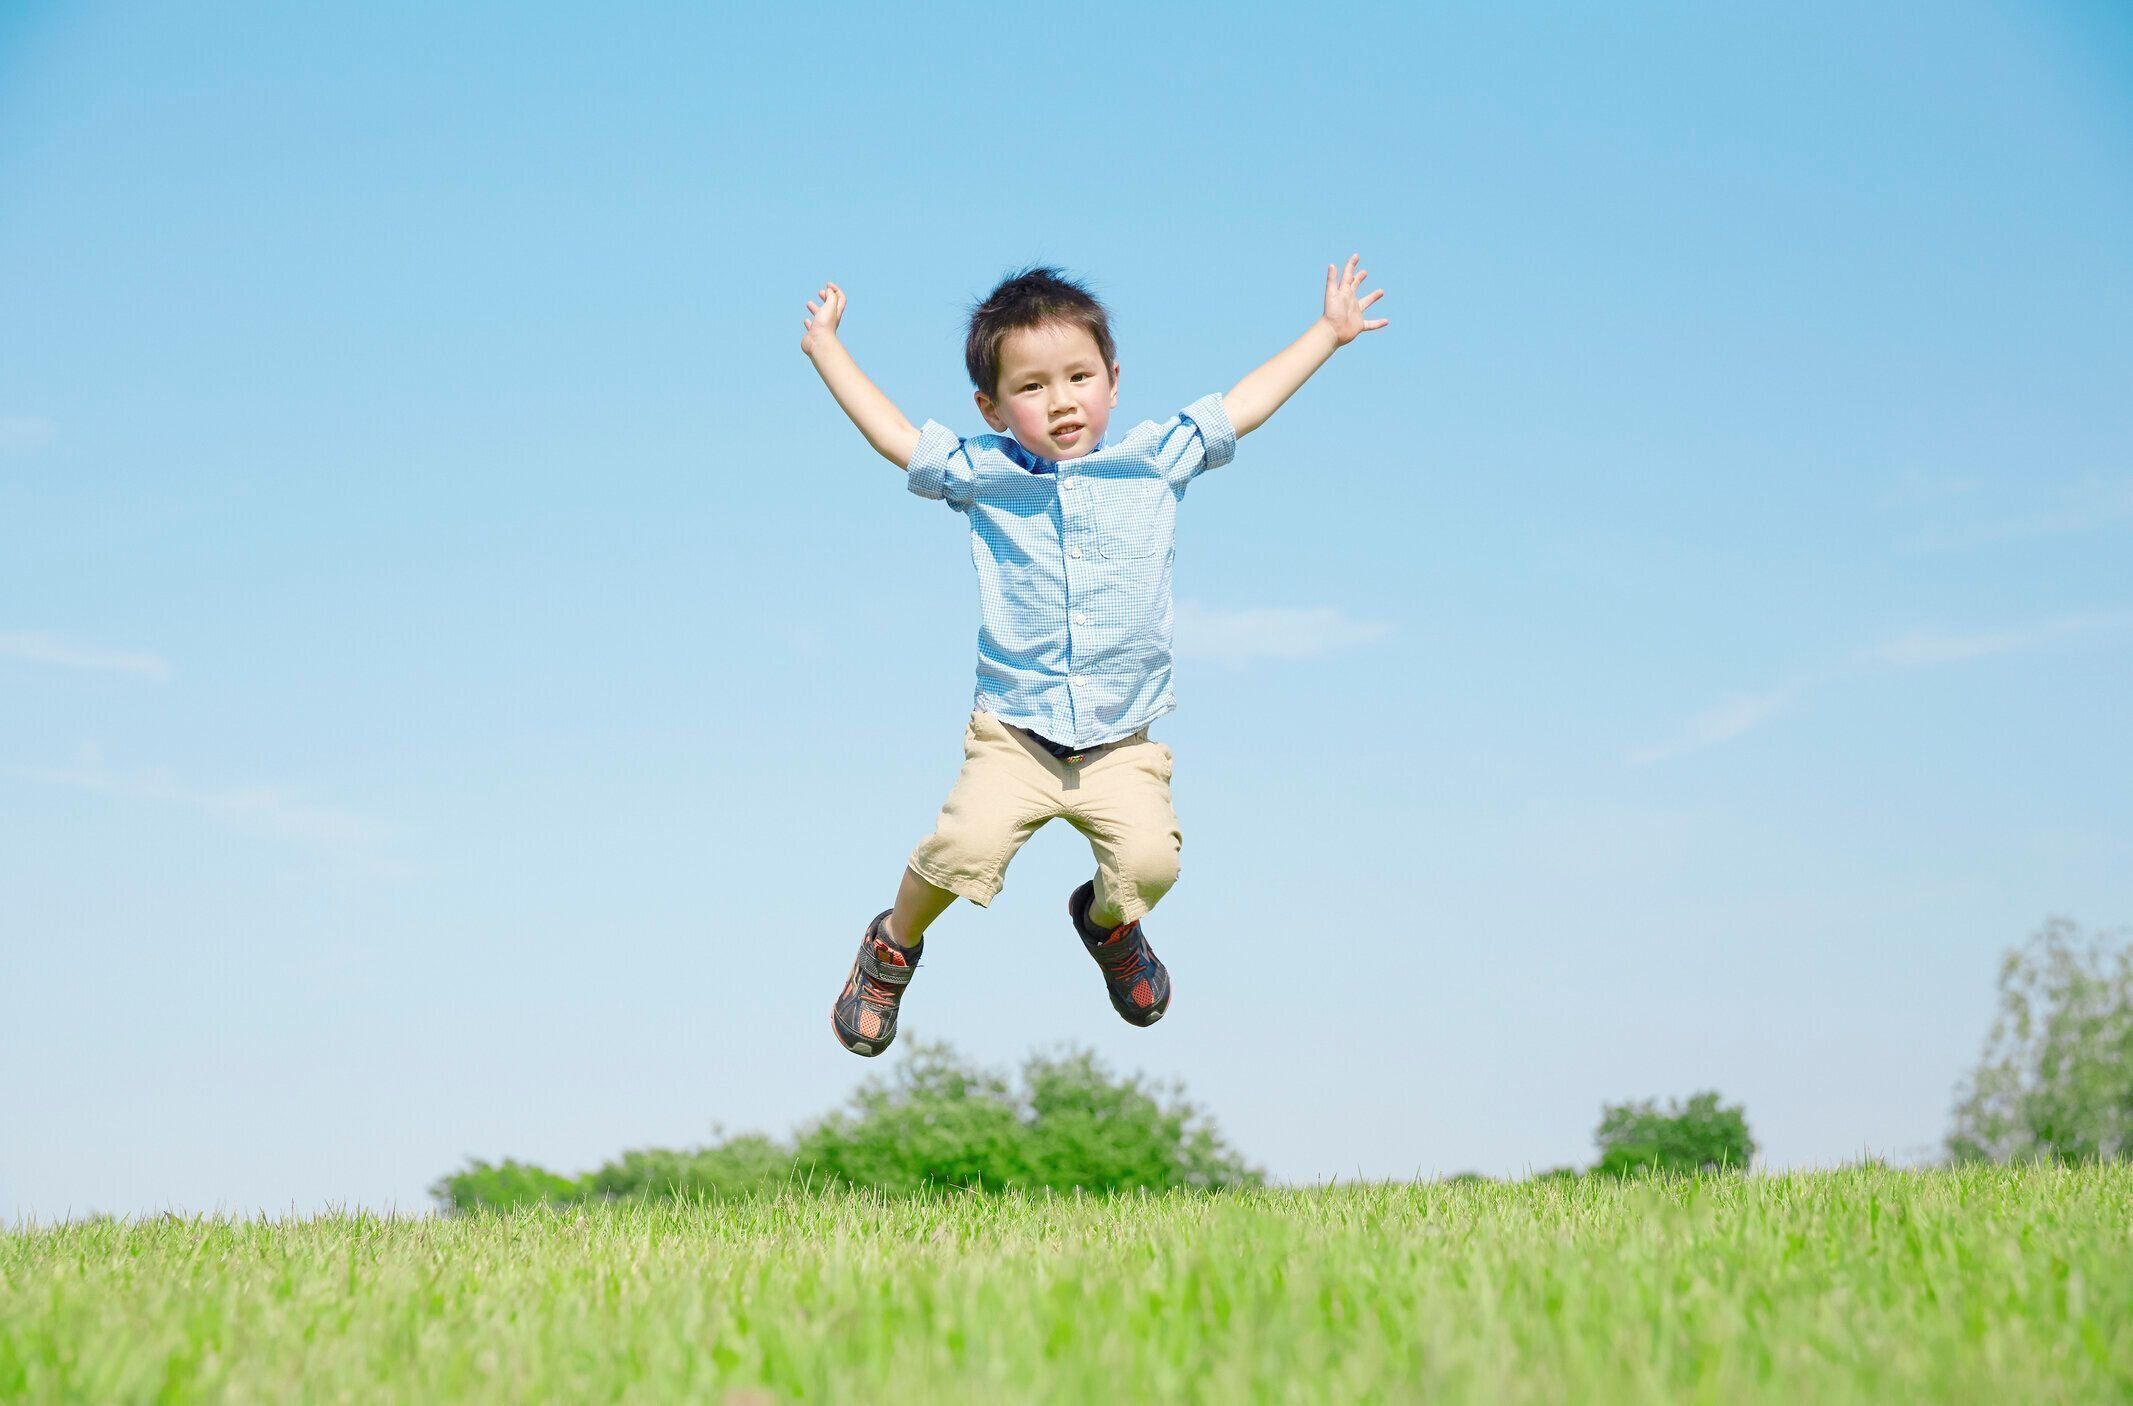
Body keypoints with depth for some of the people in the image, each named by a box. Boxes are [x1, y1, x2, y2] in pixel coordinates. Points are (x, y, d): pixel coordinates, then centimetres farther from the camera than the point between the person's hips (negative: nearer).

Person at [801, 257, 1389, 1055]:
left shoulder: (1155, 461, 4)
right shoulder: (980, 474, 3)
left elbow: (1242, 407, 15)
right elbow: (894, 436, 16)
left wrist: (1329, 330, 22)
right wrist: (826, 347, 21)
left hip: (1121, 745, 1)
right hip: (1013, 732, -1)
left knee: (1149, 859, -22)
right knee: (968, 843, -25)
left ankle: (1107, 920, 18)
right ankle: (893, 946, 8)